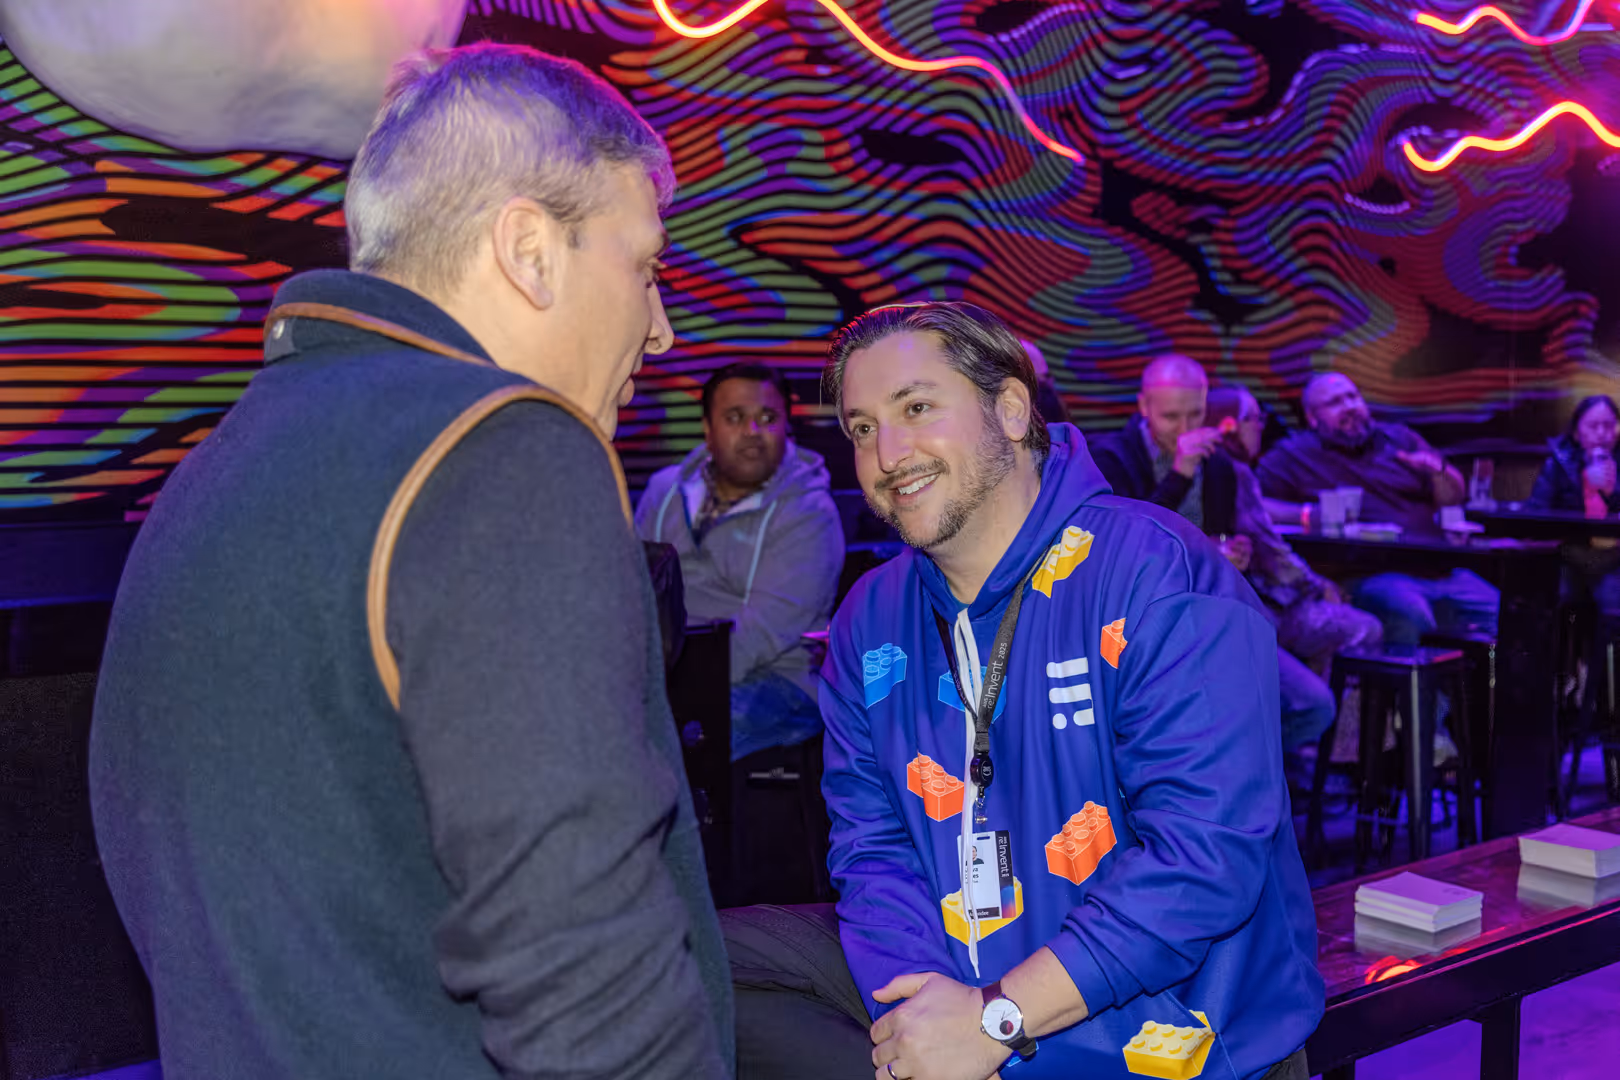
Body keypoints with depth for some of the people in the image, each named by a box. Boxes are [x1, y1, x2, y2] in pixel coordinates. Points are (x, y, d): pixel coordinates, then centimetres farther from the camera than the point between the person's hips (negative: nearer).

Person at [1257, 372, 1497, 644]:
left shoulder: (1399, 437, 22)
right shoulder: (1294, 455, 9)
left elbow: (1453, 497, 23)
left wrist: (1439, 471, 1)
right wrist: (1307, 514, -13)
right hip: (1368, 575, -5)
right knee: (1409, 611, -37)